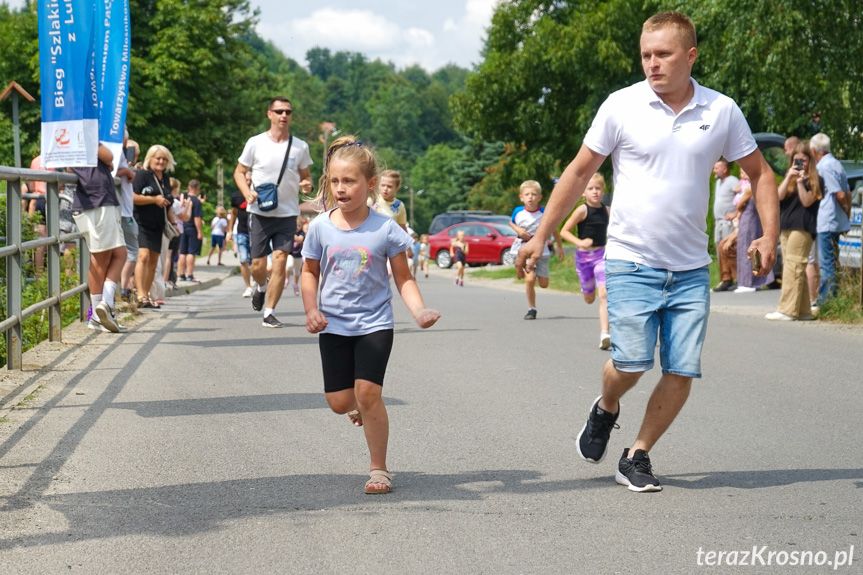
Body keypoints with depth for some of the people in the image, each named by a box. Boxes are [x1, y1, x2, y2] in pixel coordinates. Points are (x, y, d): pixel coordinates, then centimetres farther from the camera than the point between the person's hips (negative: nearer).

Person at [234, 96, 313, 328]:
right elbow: (239, 172, 7)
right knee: (257, 265, 2)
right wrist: (248, 193, -12)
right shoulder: (255, 143, -1)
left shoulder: (300, 147, 3)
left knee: (280, 260, -10)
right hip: (260, 212, 0)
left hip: (288, 213, 0)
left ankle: (269, 313, -2)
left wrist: (307, 185, -10)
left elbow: (306, 176, 14)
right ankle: (261, 287, 40)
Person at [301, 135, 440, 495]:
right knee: (339, 402, 1)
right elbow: (310, 272, 10)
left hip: (374, 323, -2)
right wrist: (311, 310, -5)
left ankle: (379, 469, 1)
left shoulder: (385, 229, -8)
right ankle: (360, 406, 39)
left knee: (367, 392, -13)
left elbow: (403, 279, -1)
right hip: (333, 325, 3)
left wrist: (419, 310, -18)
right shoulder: (321, 227, -3)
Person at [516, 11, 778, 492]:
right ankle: (606, 409, 23)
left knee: (683, 371, -3)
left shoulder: (722, 110, 1)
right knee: (631, 362, -12)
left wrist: (770, 236, -3)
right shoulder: (622, 106, -3)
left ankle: (637, 458, 15)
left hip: (691, 269, 2)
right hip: (631, 261, -2)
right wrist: (541, 237, 4)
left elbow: (760, 173, 11)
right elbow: (580, 171, 5)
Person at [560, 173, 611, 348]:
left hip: (601, 255, 1)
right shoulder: (582, 210, -10)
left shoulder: (606, 211, 2)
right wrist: (579, 242, -23)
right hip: (583, 256, -1)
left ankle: (604, 335, -23)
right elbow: (564, 231, -10)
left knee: (604, 294, -17)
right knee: (589, 298, 11)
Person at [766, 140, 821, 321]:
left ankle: (787, 310, -16)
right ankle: (804, 311, 10)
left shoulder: (815, 180, 1)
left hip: (802, 228, -7)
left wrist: (800, 182, -17)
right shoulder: (789, 177, 17)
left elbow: (807, 201, -9)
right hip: (785, 226, 7)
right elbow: (779, 196, 2)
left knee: (793, 267, -13)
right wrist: (789, 177, -8)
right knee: (797, 270, 7)